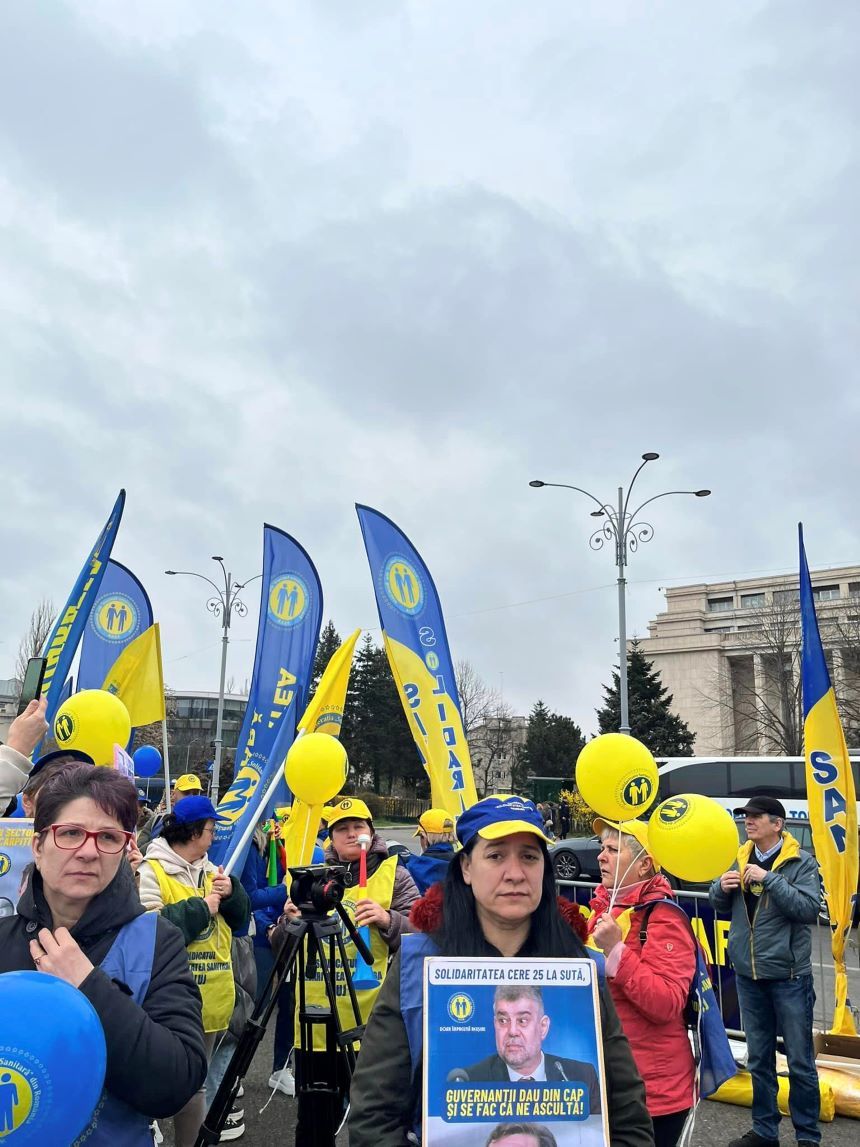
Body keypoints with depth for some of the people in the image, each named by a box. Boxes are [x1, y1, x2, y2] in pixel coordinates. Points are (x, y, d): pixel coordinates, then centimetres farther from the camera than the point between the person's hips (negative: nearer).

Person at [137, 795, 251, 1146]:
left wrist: (231, 892, -6)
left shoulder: (209, 869, 12)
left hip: (211, 992, 7)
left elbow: (240, 919, 14)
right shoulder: (151, 871, -11)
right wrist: (201, 908, -17)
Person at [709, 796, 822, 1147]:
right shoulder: (741, 859, 5)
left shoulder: (801, 862, -9)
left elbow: (809, 909, -20)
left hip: (788, 976, -4)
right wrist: (722, 886, -12)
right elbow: (720, 905, 10)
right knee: (759, 1059, 15)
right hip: (748, 975, 5)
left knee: (800, 1060, 7)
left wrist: (769, 879, -26)